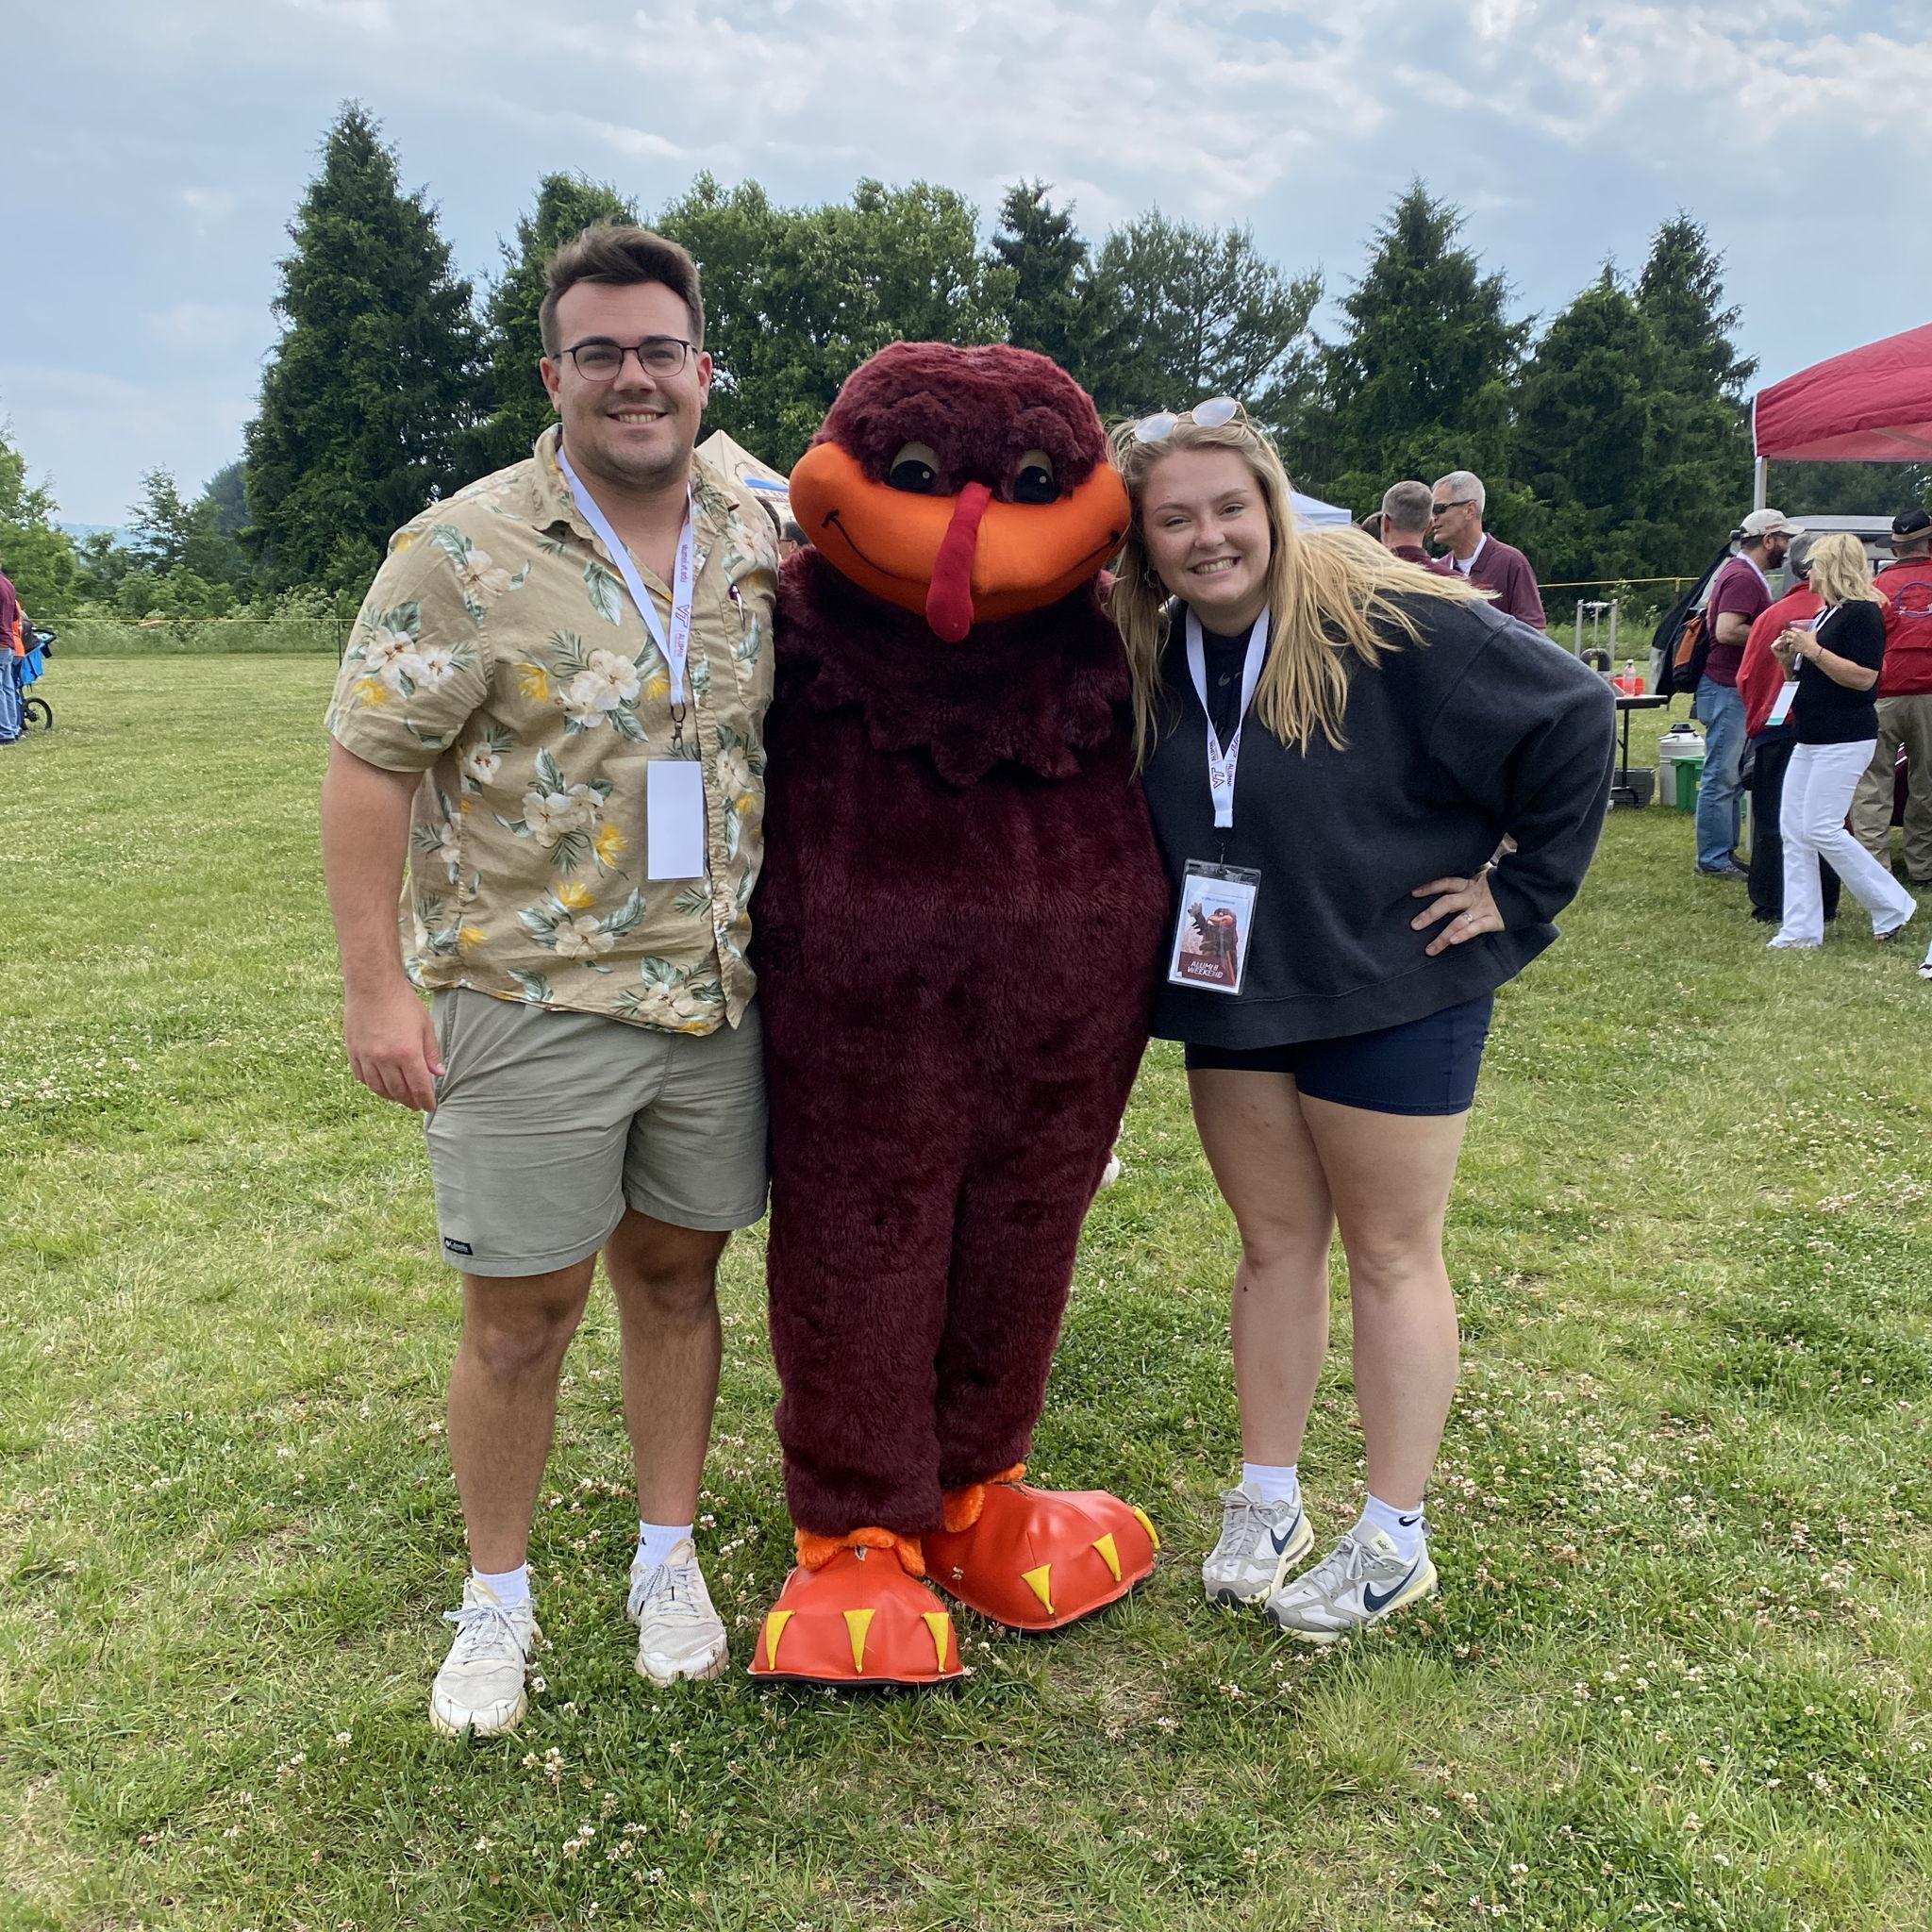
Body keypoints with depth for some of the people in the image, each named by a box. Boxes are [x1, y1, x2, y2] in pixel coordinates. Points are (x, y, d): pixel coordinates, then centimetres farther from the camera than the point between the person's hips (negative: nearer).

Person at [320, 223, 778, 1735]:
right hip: (528, 1000, -3)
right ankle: (497, 1602, 26)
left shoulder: (759, 545, 6)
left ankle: (669, 1558, 33)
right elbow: (370, 764, -9)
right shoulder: (466, 551, -9)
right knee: (523, 1311, 5)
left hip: (719, 992, 4)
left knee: (677, 1272, 15)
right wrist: (375, 982, -14)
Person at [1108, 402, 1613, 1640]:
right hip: (1232, 998, 5)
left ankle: (1396, 1540, 20)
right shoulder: (1147, 660, -2)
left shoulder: (1392, 626, -18)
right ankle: (1269, 1501, 29)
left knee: (1393, 1255, 7)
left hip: (1393, 994, -5)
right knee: (1275, 1242, 15)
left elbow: (1573, 716, -14)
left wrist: (1523, 893, -12)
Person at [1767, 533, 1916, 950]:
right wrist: (1788, 657, 4)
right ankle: (1801, 930, 7)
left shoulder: (1863, 613, -12)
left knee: (1822, 830, -11)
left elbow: (1863, 677, -22)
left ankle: (1891, 906, 5)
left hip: (1844, 740, -10)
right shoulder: (1825, 613, 17)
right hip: (1811, 739, 10)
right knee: (1794, 830, 5)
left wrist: (1813, 650, -21)